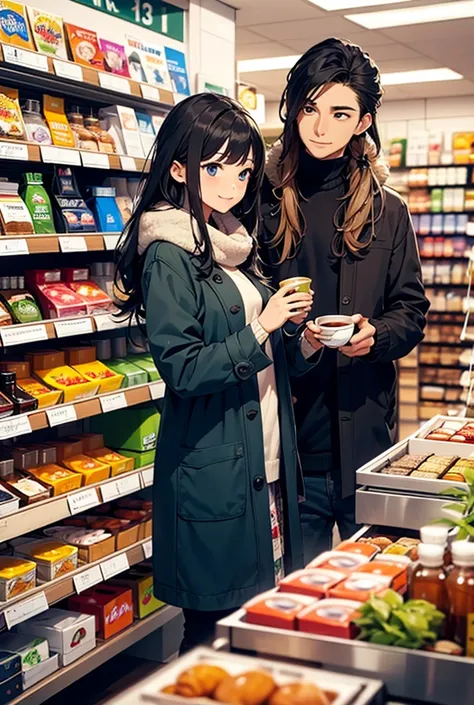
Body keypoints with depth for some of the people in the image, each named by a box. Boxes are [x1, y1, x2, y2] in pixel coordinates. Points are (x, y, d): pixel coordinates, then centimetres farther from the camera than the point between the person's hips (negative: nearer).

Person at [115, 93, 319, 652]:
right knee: (215, 625, 5)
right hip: (212, 470, -8)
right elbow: (182, 368, -20)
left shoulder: (234, 244, 12)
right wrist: (263, 326, -18)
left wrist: (303, 345, 1)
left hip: (264, 460, 8)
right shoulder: (170, 257, -14)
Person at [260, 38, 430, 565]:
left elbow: (410, 312, 6)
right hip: (289, 427, 0)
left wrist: (375, 334, -14)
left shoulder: (387, 211, 5)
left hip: (364, 428, 1)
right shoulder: (265, 202, 3)